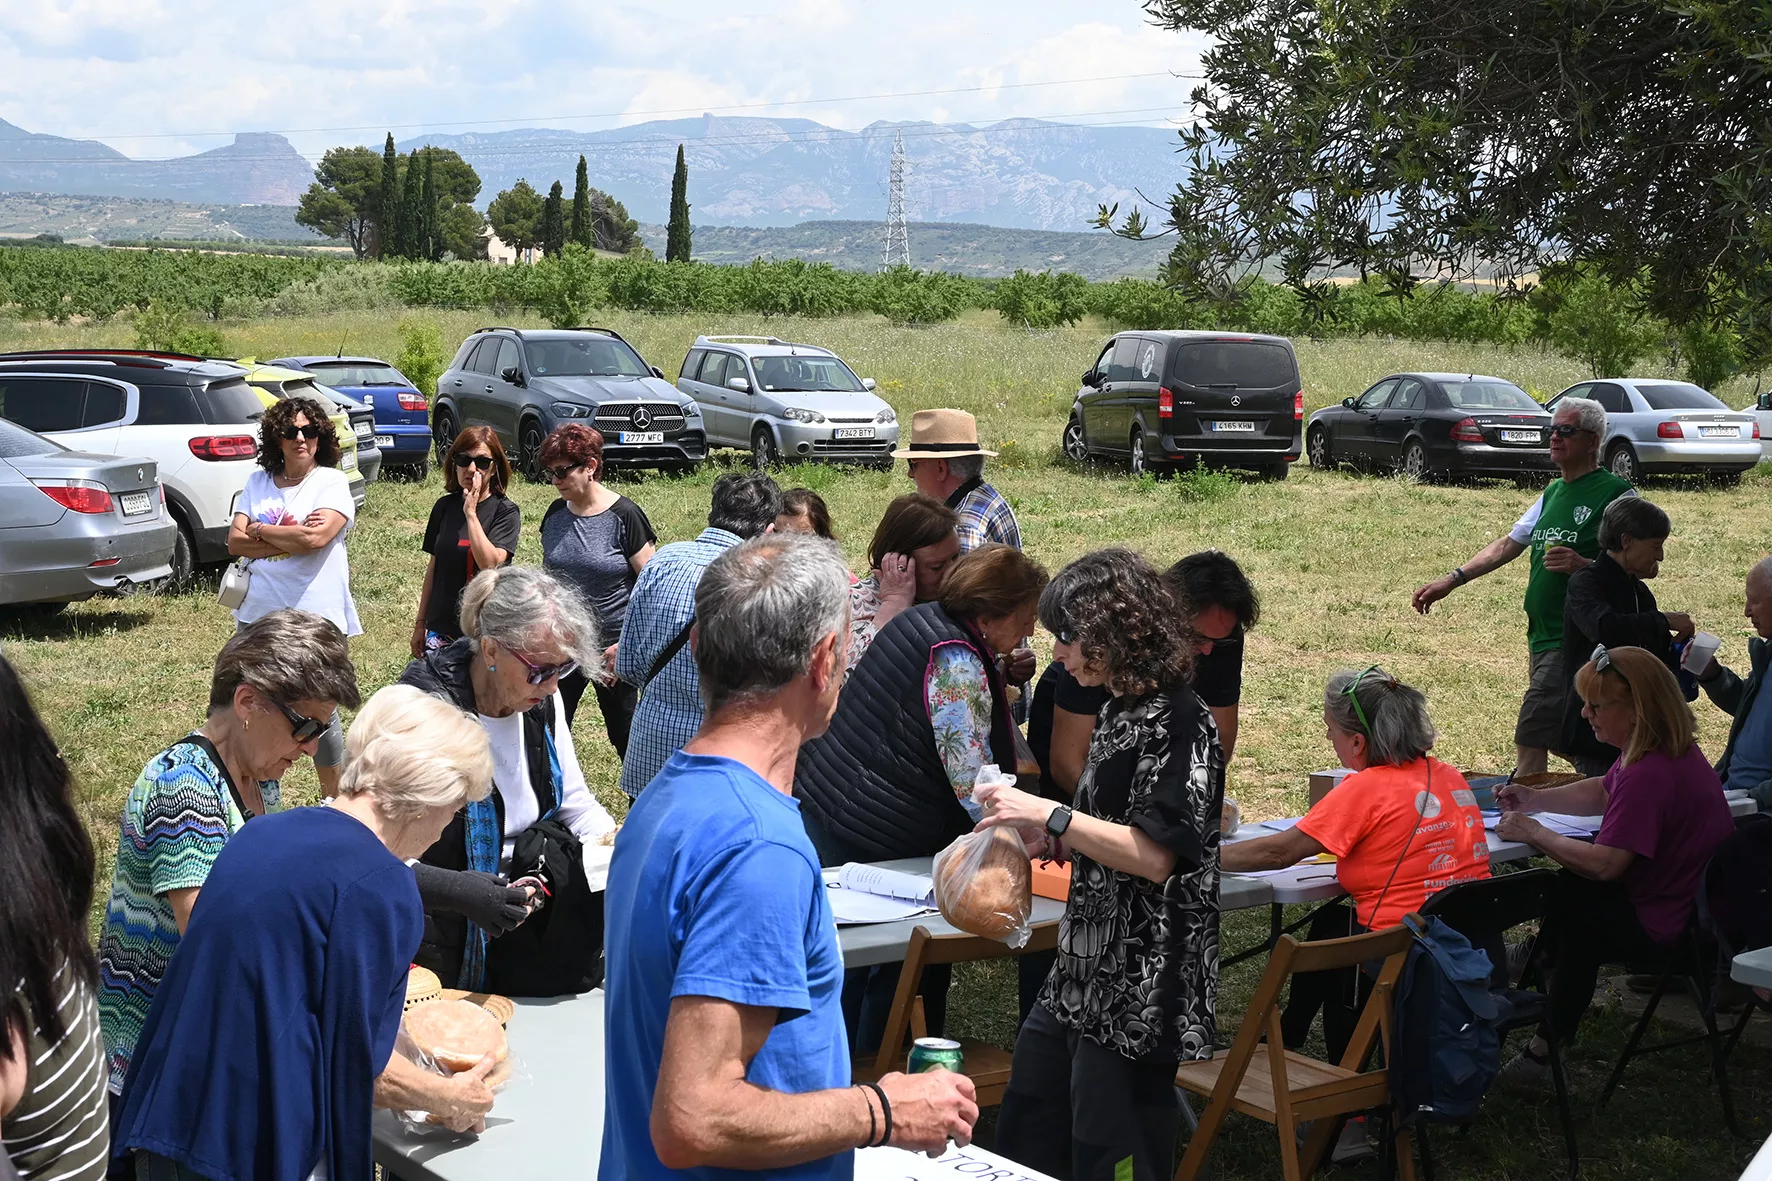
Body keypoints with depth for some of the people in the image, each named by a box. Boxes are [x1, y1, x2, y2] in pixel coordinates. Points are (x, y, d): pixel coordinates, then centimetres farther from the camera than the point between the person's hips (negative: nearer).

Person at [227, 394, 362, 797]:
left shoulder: (331, 482, -3)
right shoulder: (258, 483, 10)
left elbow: (316, 538, -18)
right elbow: (235, 542, 0)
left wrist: (260, 530, -5)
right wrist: (290, 538, -12)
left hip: (315, 616, -4)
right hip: (260, 613, 5)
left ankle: (336, 803, 15)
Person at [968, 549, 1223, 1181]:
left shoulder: (1180, 724, -18)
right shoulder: (1120, 710, 11)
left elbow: (1154, 856, -23)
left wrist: (1047, 814, -19)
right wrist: (1040, 834, 10)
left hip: (1137, 988, -10)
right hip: (1085, 970, 10)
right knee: (1024, 1130, 18)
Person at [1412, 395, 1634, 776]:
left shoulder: (1616, 494, -7)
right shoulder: (1553, 493, 18)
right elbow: (1507, 545, 22)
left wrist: (1583, 566, -26)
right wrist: (1452, 580, 14)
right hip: (1542, 634, 8)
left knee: (1531, 738, -13)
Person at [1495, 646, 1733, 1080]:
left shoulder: (1648, 774, -30)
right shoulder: (1670, 751, 3)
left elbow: (1604, 865, -31)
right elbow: (1601, 793, 19)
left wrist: (1534, 833, -18)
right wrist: (1535, 799, 6)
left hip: (1661, 927, -10)